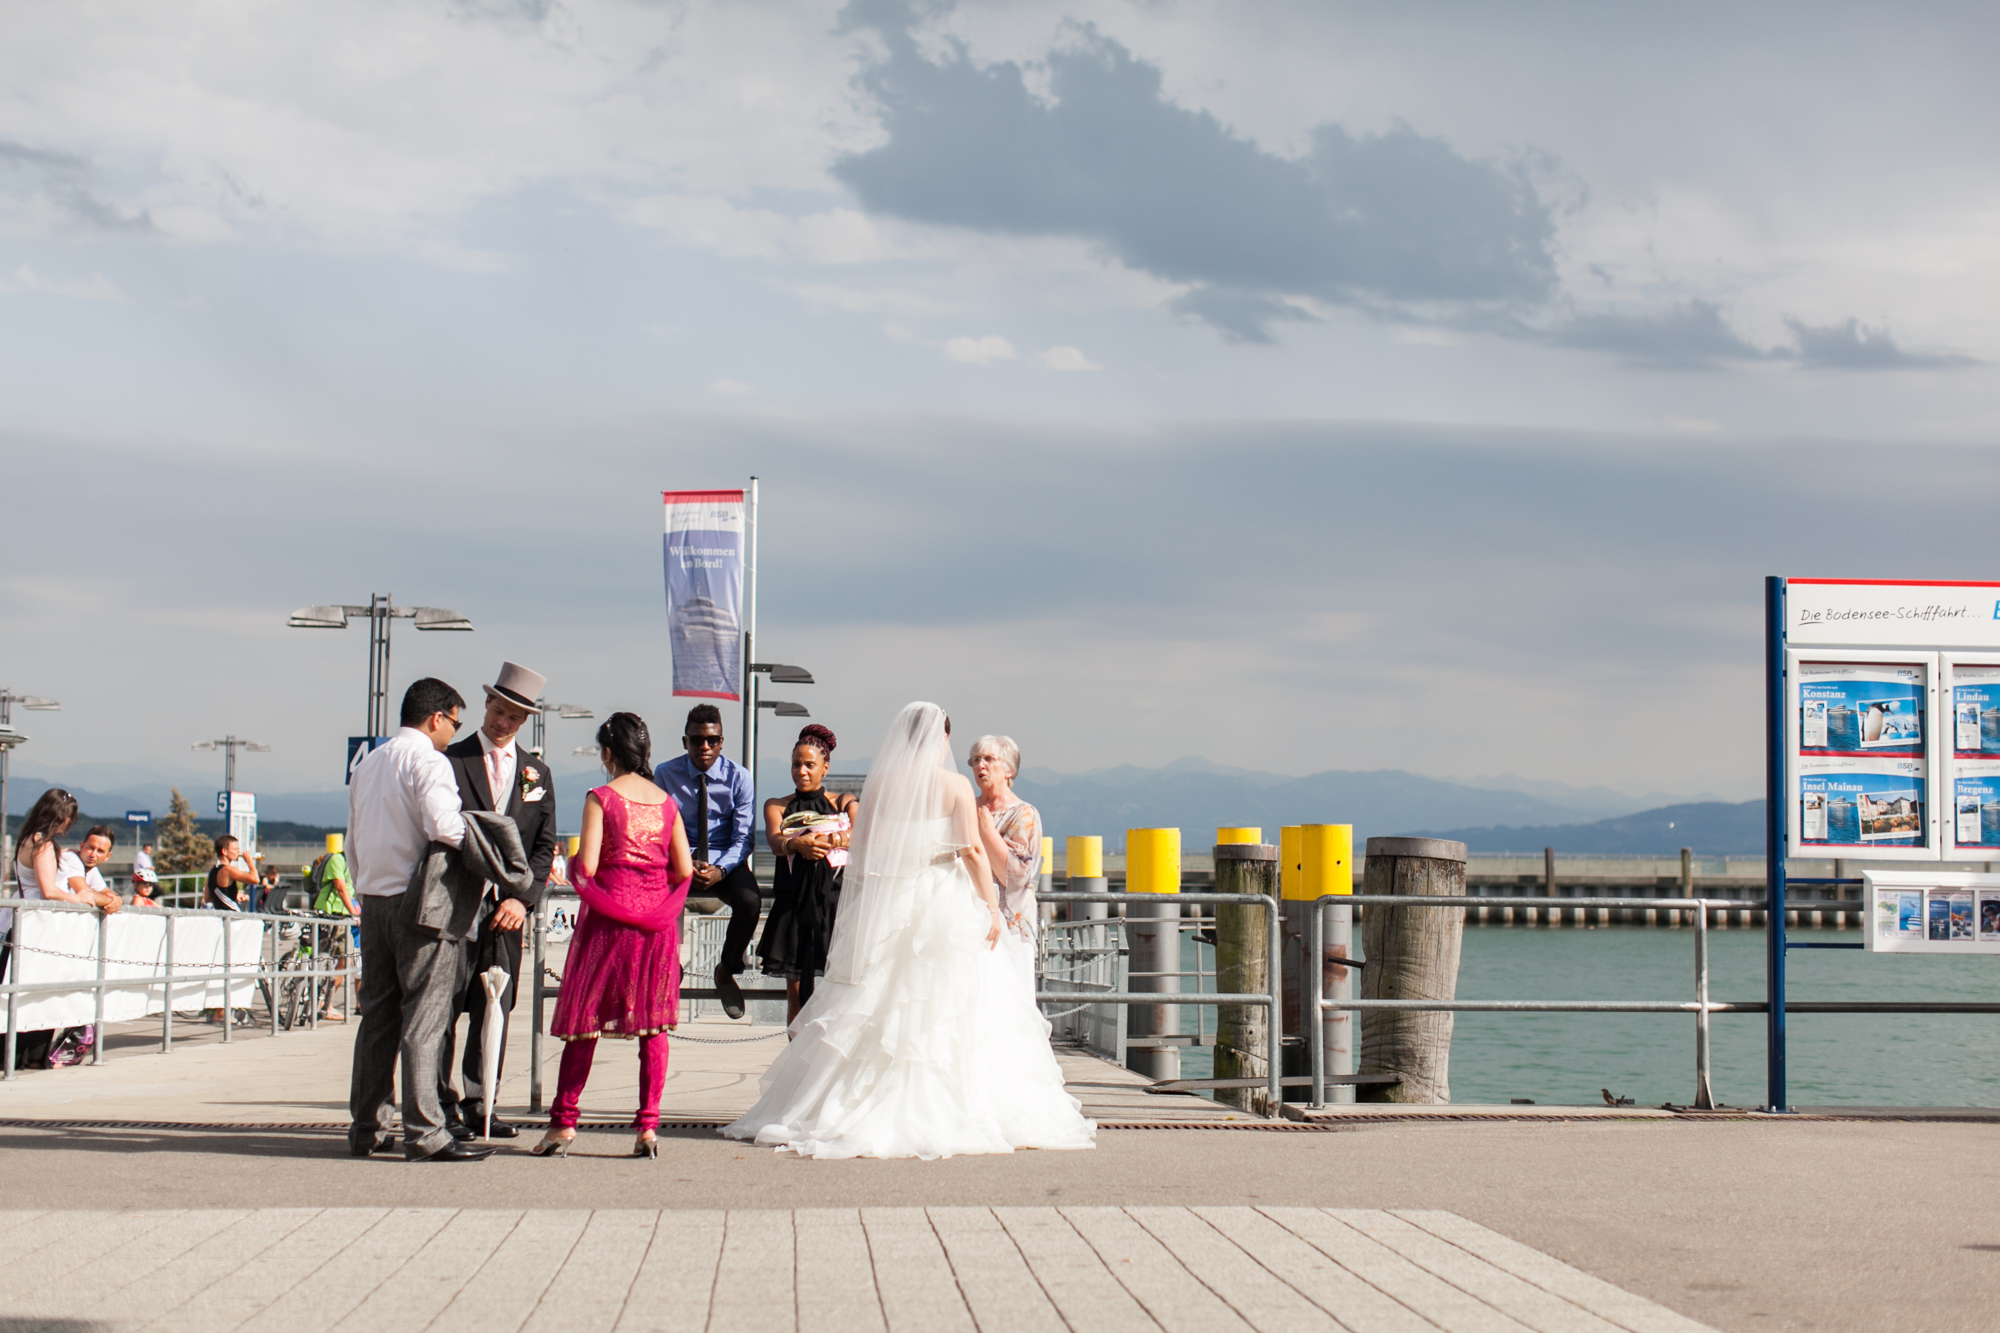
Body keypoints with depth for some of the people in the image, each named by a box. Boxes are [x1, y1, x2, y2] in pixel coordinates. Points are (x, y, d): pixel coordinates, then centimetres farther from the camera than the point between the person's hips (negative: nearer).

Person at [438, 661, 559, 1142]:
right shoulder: (450, 762, 1)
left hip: (507, 908, 4)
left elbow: (545, 846, 10)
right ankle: (442, 1108, 1)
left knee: (495, 1011, 5)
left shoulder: (536, 773, 13)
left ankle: (477, 1106, 12)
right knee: (445, 1010, -3)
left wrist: (523, 899, -4)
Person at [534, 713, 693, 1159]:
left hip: (609, 916, -3)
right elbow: (684, 869, 4)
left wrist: (571, 864, 9)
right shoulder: (666, 801, 6)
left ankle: (564, 1123, 4)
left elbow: (587, 866, -12)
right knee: (653, 1025, 6)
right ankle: (648, 1127, 2)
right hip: (657, 920, 3)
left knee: (585, 1021, 3)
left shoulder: (601, 798, -7)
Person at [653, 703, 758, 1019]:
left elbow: (743, 837, -6)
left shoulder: (738, 778, -3)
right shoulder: (665, 775, -2)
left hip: (725, 863, 0)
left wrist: (720, 871, -24)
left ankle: (726, 971, -2)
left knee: (750, 901, -32)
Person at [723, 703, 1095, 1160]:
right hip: (944, 907, -3)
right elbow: (973, 850, -8)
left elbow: (863, 851, 6)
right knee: (950, 1011, 1)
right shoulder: (954, 786, -4)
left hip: (884, 908, 3)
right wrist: (992, 908, -4)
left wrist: (867, 913, 15)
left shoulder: (879, 783, 4)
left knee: (877, 1012, 7)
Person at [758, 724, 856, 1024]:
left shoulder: (845, 803, 15)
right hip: (794, 897, 1)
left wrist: (832, 839, -24)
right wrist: (797, 845, -26)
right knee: (795, 986, -1)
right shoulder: (777, 806, 16)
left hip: (835, 894, -1)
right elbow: (774, 841, -3)